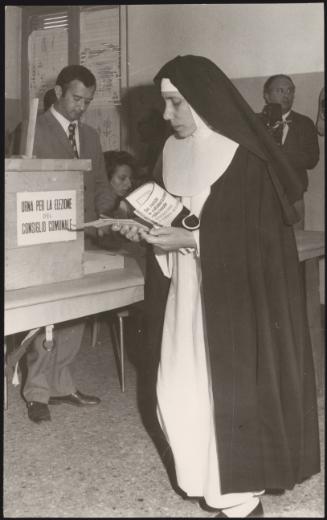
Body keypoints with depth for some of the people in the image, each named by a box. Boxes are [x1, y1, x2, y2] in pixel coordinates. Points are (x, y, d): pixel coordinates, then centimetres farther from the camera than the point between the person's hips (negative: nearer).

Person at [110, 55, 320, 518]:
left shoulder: (244, 157, -16)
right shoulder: (173, 150, 6)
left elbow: (257, 236, -17)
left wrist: (190, 240, -21)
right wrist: (147, 230, -5)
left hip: (233, 296, -7)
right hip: (184, 292, 7)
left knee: (229, 391, 2)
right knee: (176, 392, 9)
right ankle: (206, 478, 30)